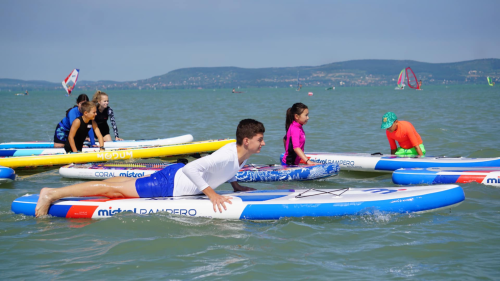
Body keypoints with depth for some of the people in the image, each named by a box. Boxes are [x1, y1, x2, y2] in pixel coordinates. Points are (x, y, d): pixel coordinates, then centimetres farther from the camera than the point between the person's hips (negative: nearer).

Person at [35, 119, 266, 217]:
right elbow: (191, 168, -40)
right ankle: (51, 193, 0)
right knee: (116, 189, -4)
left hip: (175, 174, 9)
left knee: (124, 182, 23)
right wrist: (211, 193, -34)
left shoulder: (240, 151, -1)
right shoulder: (227, 156, -31)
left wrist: (236, 185, 11)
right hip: (169, 185, -9)